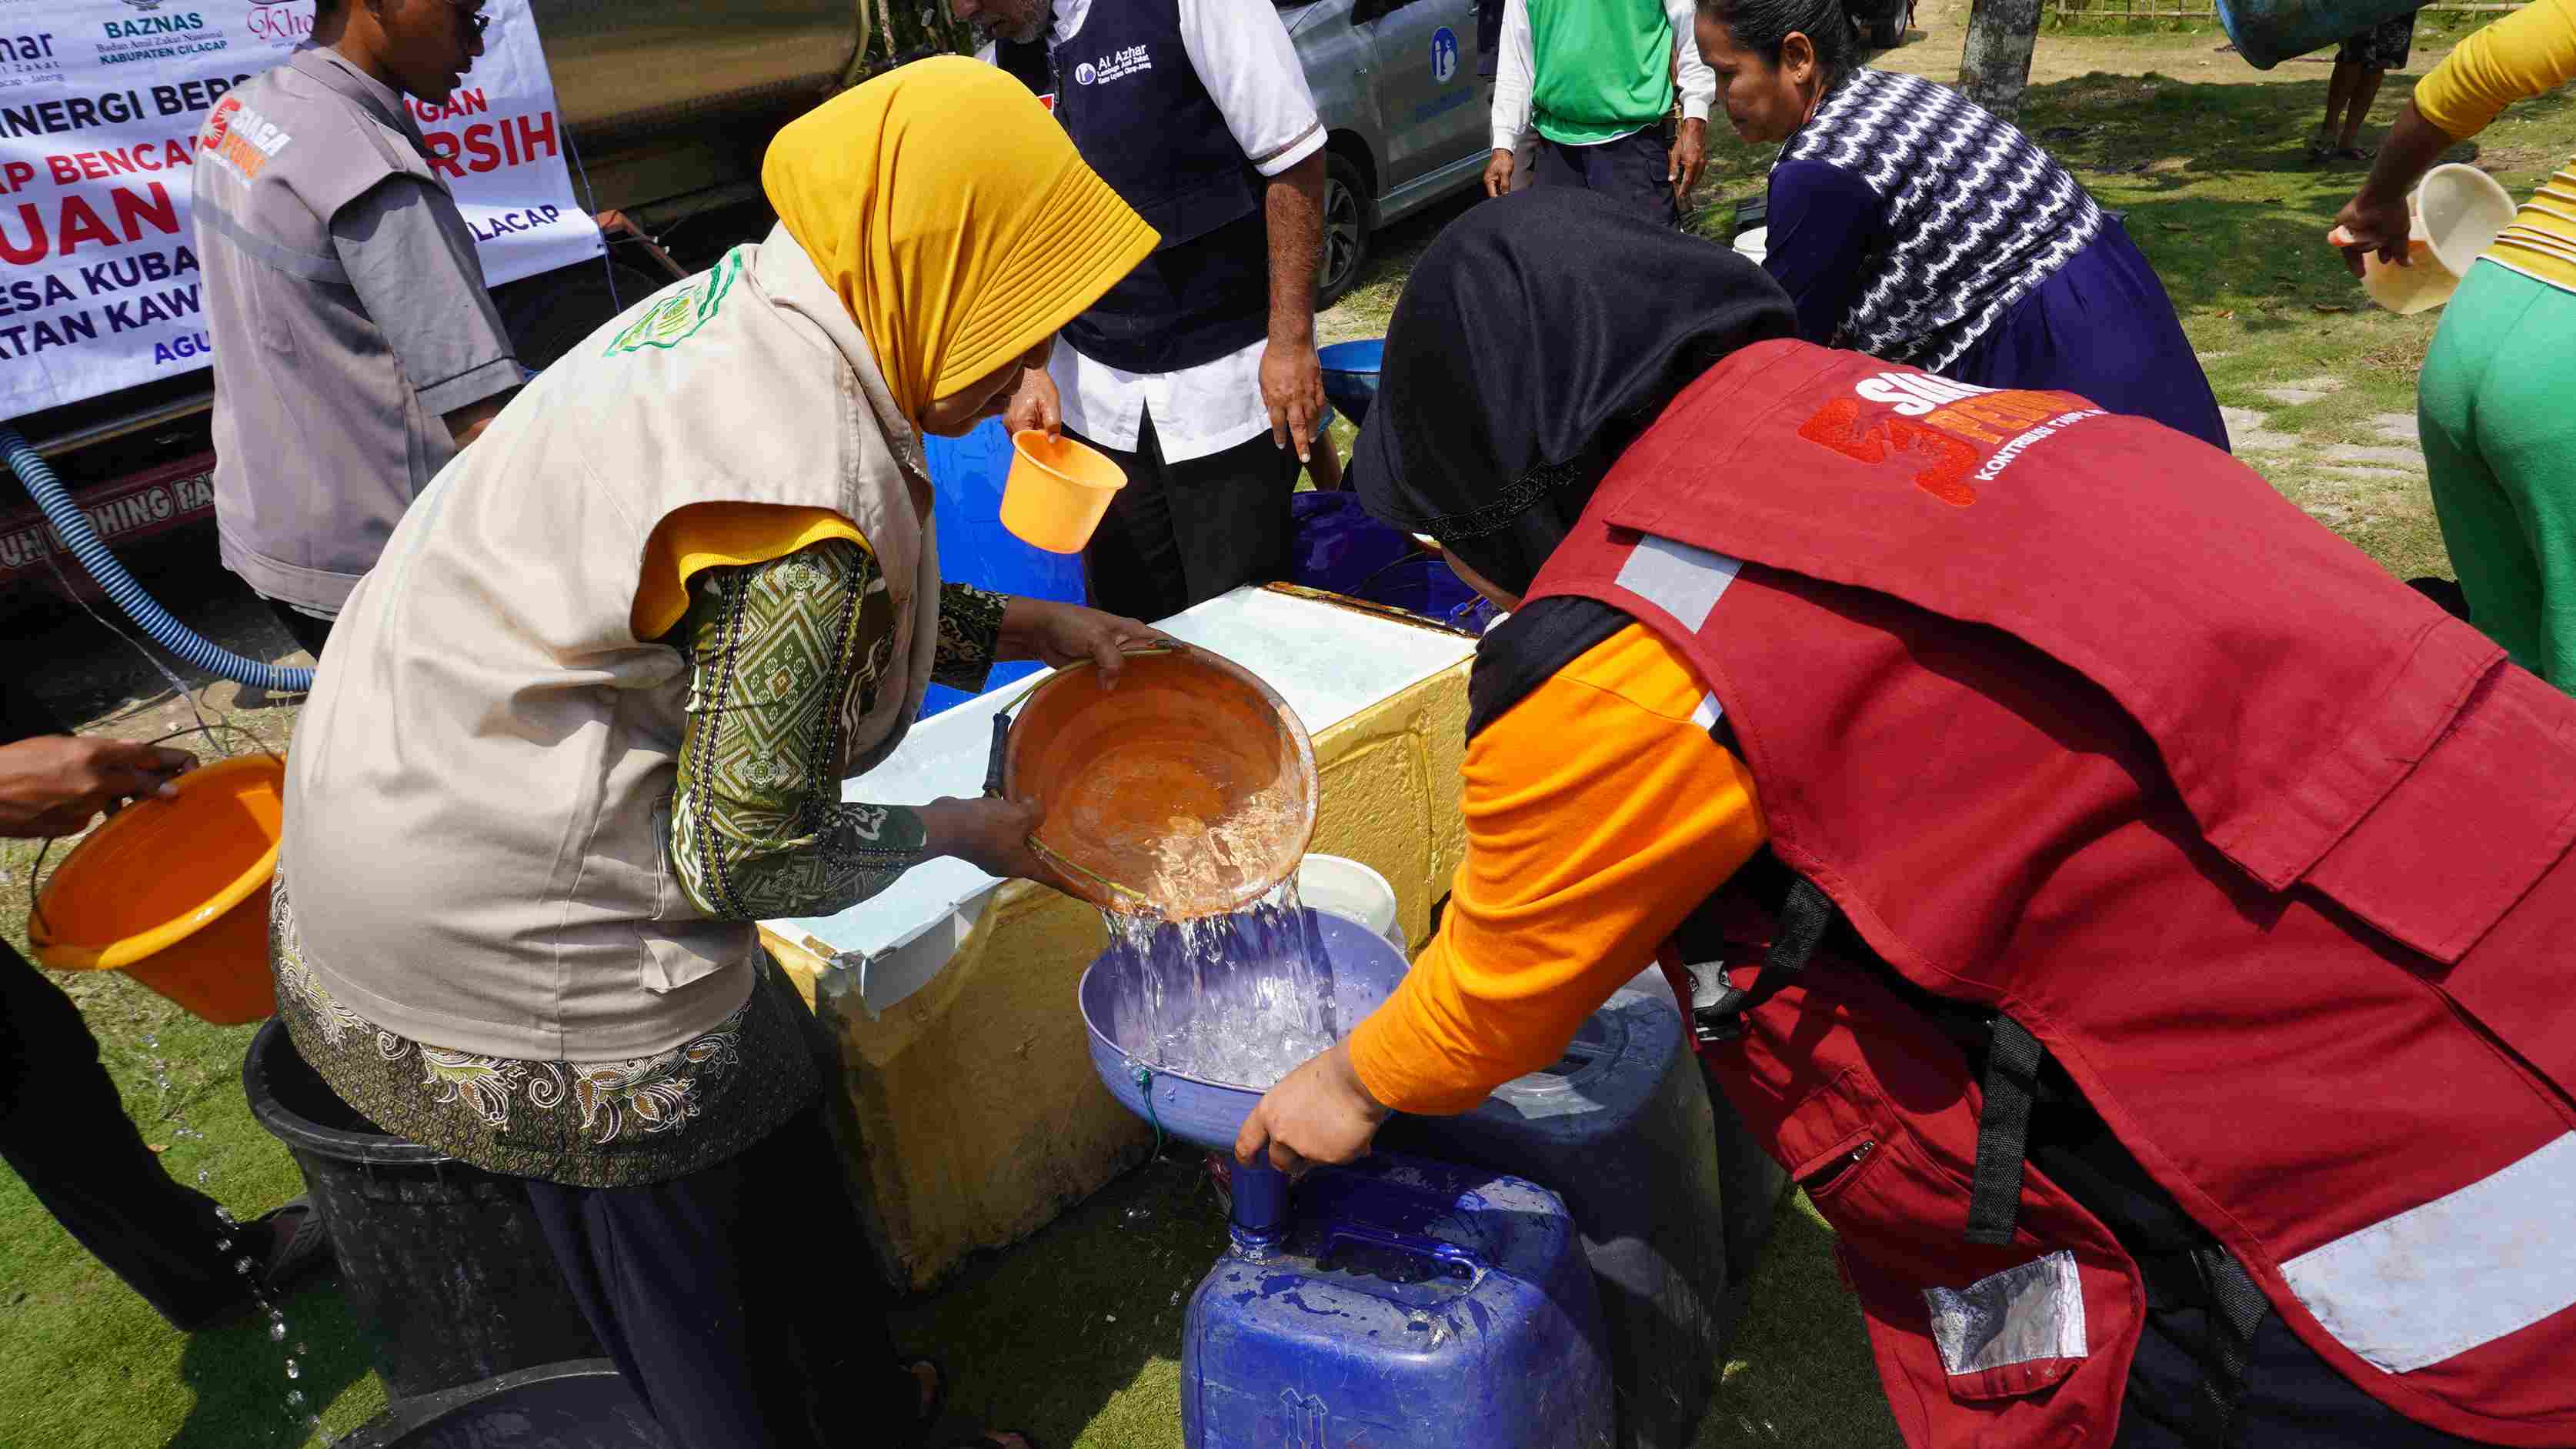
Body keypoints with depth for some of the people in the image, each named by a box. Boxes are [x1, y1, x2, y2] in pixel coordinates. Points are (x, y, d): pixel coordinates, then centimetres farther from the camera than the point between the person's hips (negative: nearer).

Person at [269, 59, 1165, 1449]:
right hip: (501, 931, -9)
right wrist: (963, 832, -5)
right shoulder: (814, 491, -29)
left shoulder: (747, 302, -1)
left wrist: (1028, 627, 11)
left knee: (761, 1091, 22)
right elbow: (740, 856, -20)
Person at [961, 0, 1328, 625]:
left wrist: (1292, 341, -16)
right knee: (1130, 621, 12)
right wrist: (1031, 368, -1)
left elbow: (1293, 156, -13)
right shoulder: (1002, 61, 6)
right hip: (1095, 398, 6)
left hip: (1227, 383, -5)